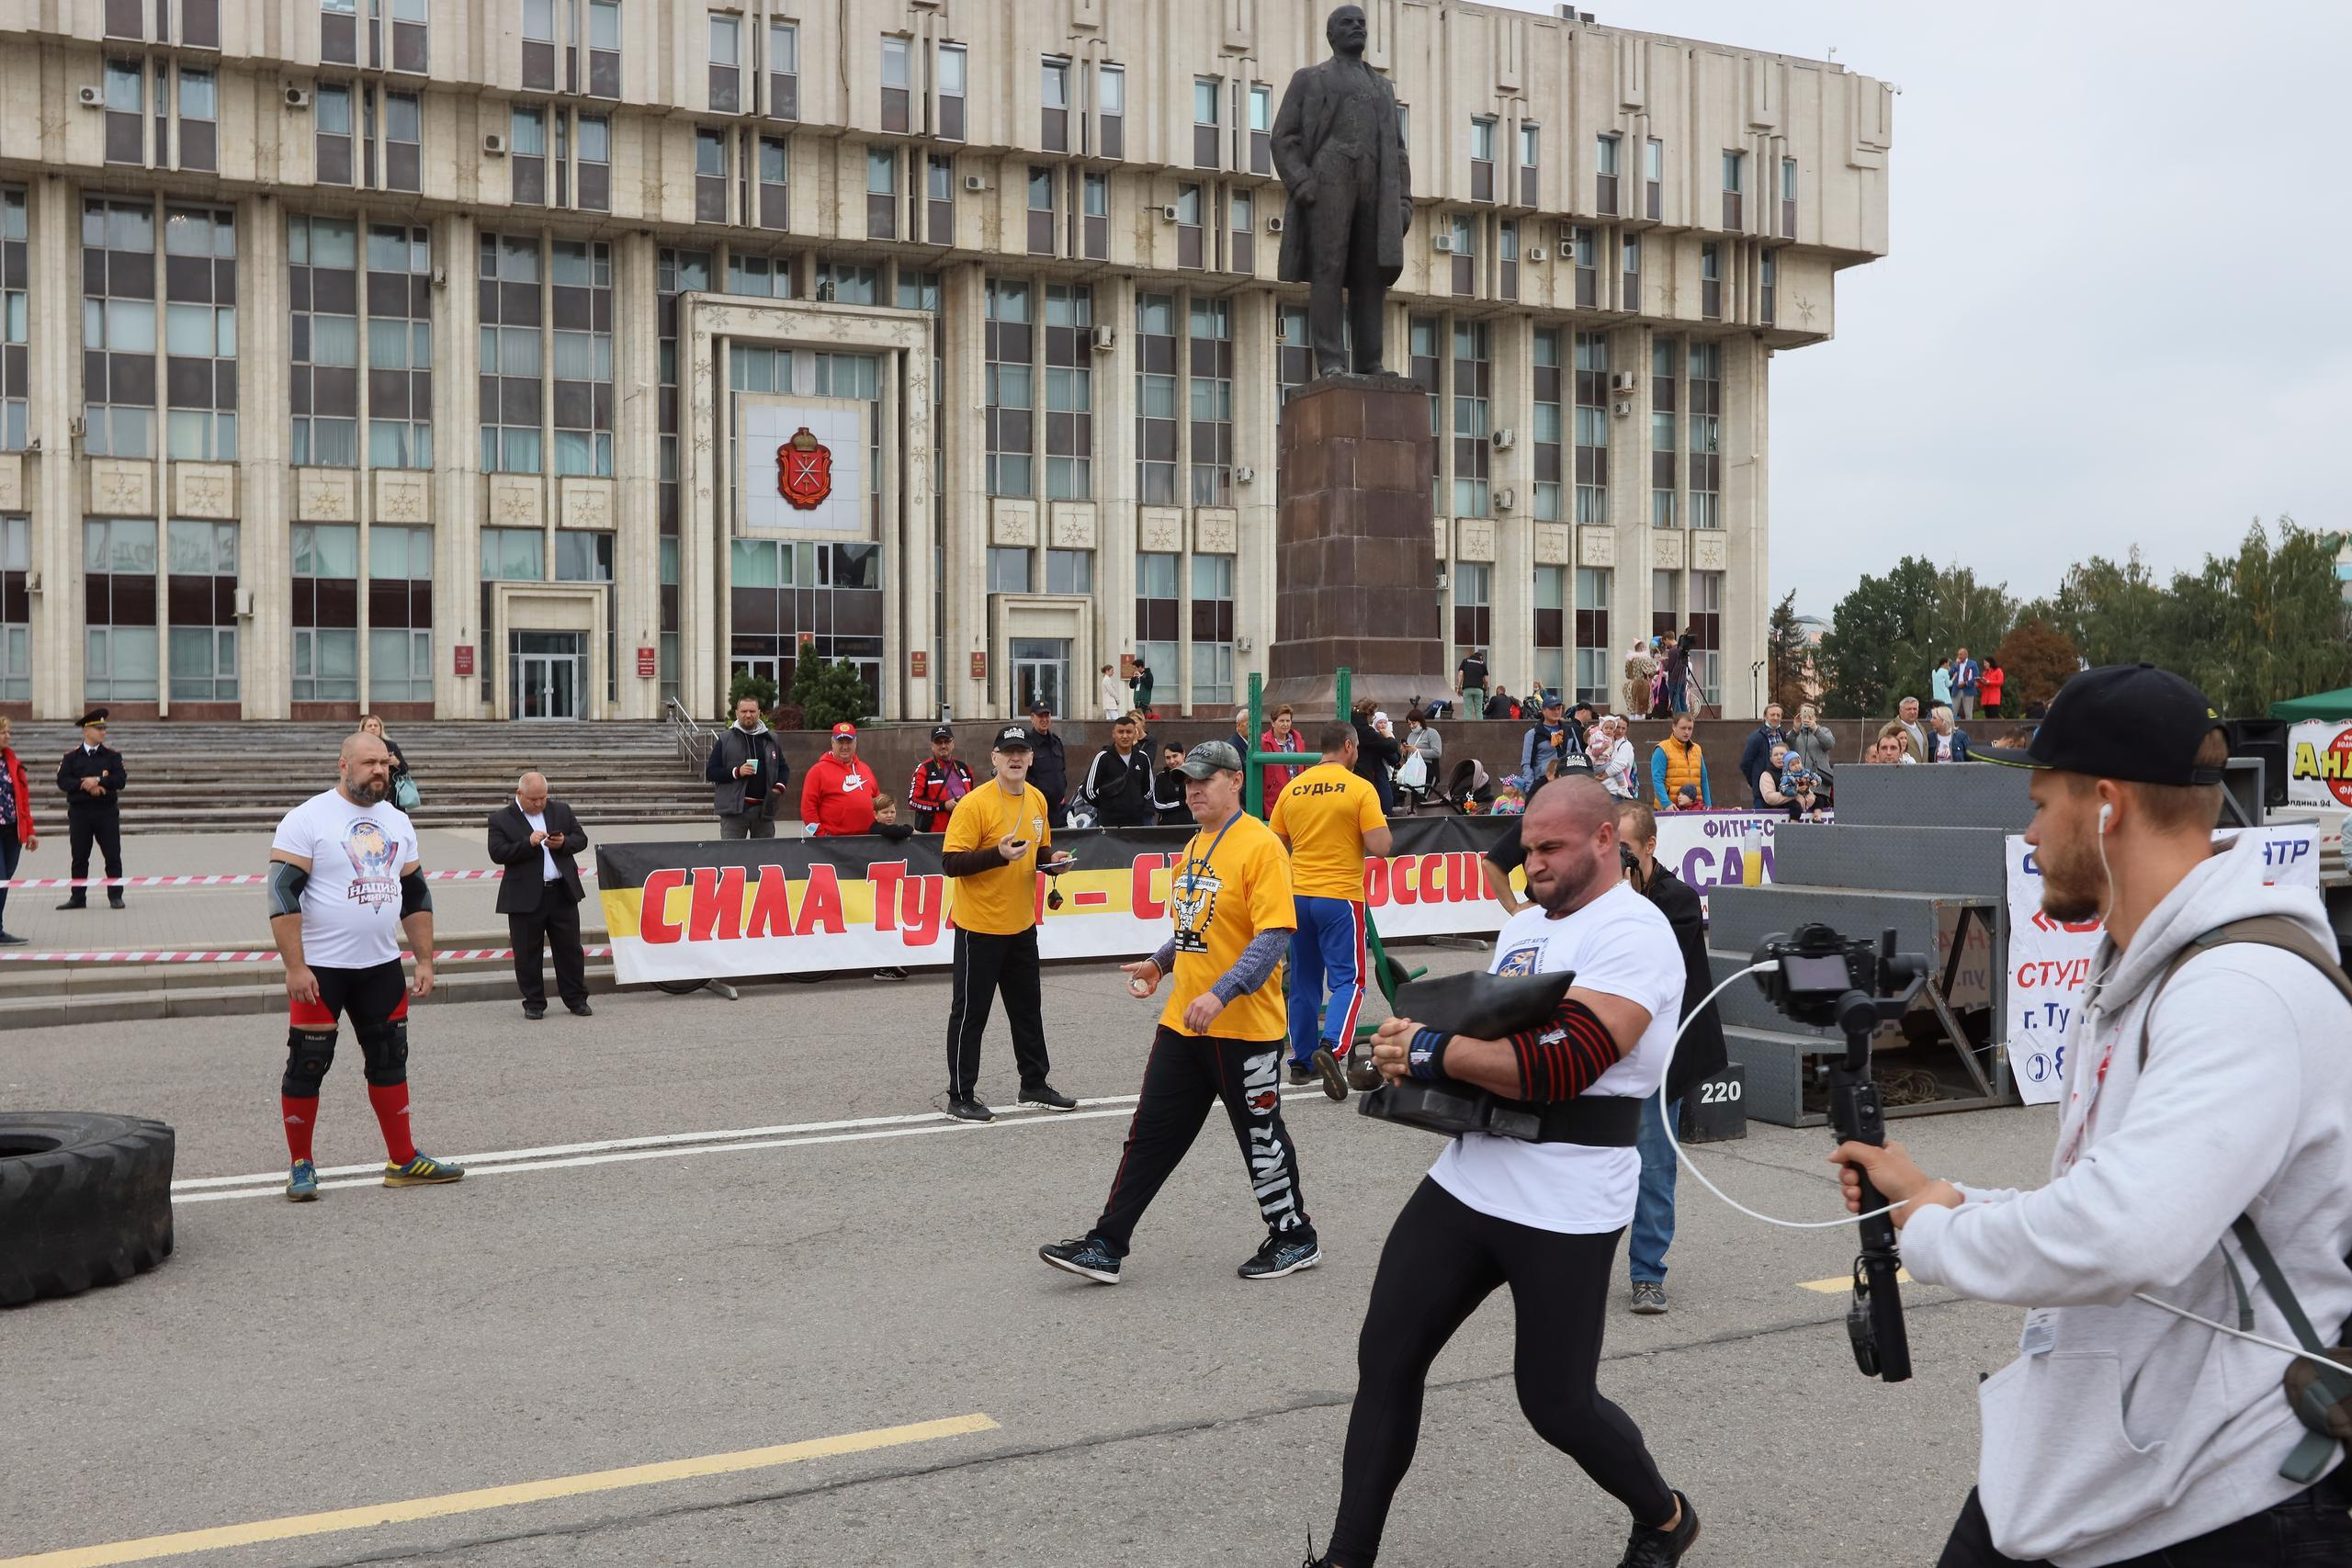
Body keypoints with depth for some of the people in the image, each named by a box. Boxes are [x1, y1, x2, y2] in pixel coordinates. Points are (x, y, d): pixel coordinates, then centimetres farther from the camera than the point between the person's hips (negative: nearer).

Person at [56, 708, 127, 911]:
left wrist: (97, 780, -17)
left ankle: (115, 896, 6)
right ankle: (78, 898, 15)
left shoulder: (112, 755, 5)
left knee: (113, 856, -1)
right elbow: (62, 781, -5)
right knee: (79, 857, 7)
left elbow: (121, 780, -6)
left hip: (107, 812, 0)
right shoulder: (72, 756, 5)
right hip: (79, 812, 0)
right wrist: (86, 786, -16)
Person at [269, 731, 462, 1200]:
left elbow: (416, 895, 14)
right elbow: (283, 894, -15)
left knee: (389, 1059, 10)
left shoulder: (397, 821, 8)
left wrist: (425, 960, 8)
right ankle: (301, 1166, 15)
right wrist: (295, 968, -19)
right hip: (320, 968, -6)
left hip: (381, 966, 6)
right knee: (307, 1066, 2)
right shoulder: (307, 819, -10)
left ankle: (403, 1161, 19)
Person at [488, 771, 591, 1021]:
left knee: (570, 949, 7)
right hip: (526, 897, -2)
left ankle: (576, 1000, 16)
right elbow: (497, 853, -10)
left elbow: (581, 839, 10)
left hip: (562, 893, 2)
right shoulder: (501, 819, -1)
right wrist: (528, 843, -20)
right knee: (527, 954, 4)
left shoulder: (561, 811, 10)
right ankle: (534, 1004, 14)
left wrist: (564, 843, -11)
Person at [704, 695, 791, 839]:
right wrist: (736, 772, -14)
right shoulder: (725, 739, 4)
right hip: (734, 808, -3)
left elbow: (784, 768, 19)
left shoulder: (770, 739, 13)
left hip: (764, 808, 3)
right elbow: (710, 772, 1)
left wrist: (780, 786, -2)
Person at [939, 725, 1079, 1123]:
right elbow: (950, 862, -19)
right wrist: (998, 855, -30)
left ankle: (1035, 1084, 30)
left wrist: (1053, 861, -1)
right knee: (970, 1012, 2)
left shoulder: (1037, 800, 6)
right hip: (979, 926, -7)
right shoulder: (974, 804, -16)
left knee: (1028, 1007, 17)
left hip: (1022, 925, 7)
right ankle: (961, 1097, 11)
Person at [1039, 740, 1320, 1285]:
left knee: (1261, 1136, 7)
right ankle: (1106, 1246, 11)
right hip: (1182, 1020, 8)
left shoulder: (1260, 846, -15)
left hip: (1245, 1025, -8)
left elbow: (1275, 934, -22)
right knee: (1151, 1134, 8)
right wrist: (1160, 963, 12)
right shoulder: (1195, 847, 12)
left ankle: (1294, 1239, 26)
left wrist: (1221, 994, -29)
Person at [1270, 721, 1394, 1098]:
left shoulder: (1292, 789, 6)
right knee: (1348, 978, -1)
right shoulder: (1360, 789, -8)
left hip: (1298, 894, 5)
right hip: (1340, 897, -5)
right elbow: (1380, 846, -13)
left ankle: (1302, 1060, 18)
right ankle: (1332, 1048, -21)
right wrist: (1385, 827, 7)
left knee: (1304, 980, 13)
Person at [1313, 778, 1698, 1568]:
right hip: (1468, 1176, 8)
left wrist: (1432, 1050, -25)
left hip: (1565, 1203, -8)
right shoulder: (1523, 926, 13)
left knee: (1557, 1403, 4)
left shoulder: (1632, 935, -15)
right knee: (1387, 1356, 8)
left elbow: (1564, 1067, -26)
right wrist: (1411, 1043, -2)